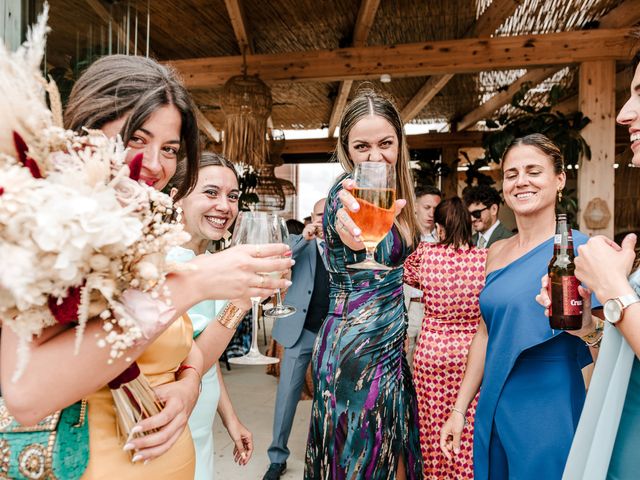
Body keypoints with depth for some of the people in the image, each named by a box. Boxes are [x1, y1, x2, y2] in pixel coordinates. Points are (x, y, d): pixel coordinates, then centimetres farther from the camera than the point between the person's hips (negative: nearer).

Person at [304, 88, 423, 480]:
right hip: (358, 347, -8)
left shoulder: (390, 193, 6)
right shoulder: (348, 190, -18)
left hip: (387, 343, 8)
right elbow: (354, 235, -45)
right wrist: (352, 226, -65)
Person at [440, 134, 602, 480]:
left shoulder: (578, 249, -12)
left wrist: (586, 327, -34)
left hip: (550, 414, -5)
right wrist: (459, 409, 10)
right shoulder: (496, 252, 4)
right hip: (494, 411, 5)